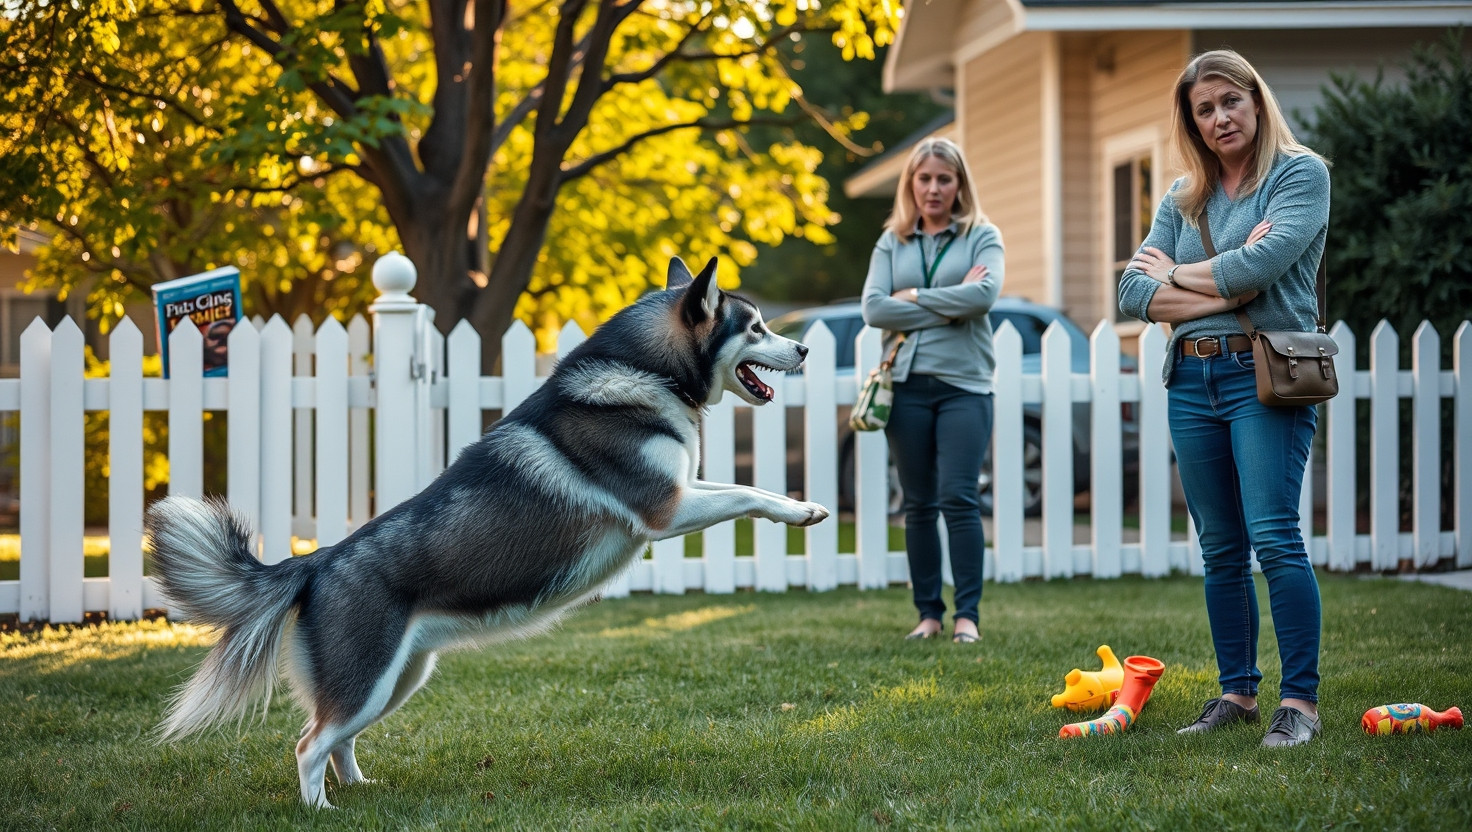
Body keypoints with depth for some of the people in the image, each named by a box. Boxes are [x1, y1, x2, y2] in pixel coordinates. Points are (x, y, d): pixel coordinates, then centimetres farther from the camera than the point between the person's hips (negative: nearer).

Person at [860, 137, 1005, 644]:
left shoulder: (982, 236, 5)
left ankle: (967, 615, -8)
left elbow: (984, 294, -13)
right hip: (907, 385, 3)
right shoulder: (892, 242, 11)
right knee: (918, 505, 6)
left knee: (958, 498, -11)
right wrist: (949, 307, -8)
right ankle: (929, 614, 11)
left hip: (964, 383, -3)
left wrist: (914, 297, -7)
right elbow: (873, 308, -3)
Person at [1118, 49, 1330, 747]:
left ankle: (1300, 700, -13)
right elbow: (1134, 292, 6)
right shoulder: (1183, 198, 16)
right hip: (1192, 381, 6)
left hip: (1266, 377, -6)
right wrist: (1221, 293, -9)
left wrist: (1176, 274, 0)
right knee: (1220, 552, 8)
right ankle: (1237, 693, 15)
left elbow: (1261, 263, -15)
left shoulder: (1301, 173, 0)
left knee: (1273, 537, -15)